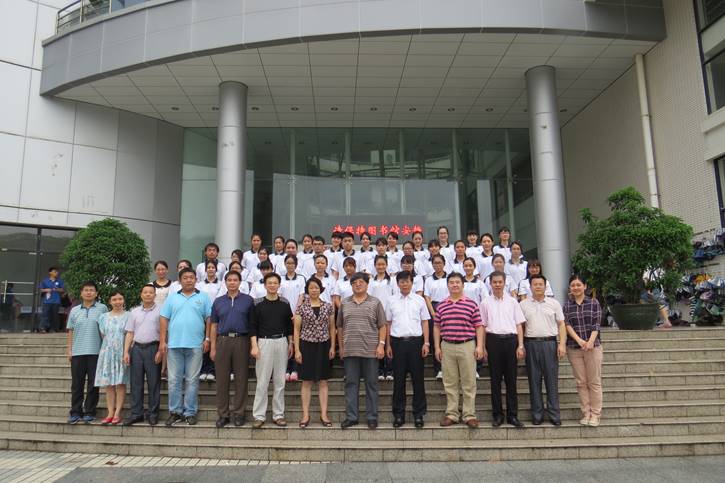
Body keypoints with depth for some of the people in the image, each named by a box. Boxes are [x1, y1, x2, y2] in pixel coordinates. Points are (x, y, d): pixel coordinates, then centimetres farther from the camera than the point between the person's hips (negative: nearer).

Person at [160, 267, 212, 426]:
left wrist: (207, 338, -4)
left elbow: (209, 319, 3)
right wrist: (162, 341, -1)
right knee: (174, 379, 5)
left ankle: (190, 412, 12)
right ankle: (175, 411, 16)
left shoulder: (203, 297, 6)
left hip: (195, 345, -1)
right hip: (174, 344, 1)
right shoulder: (172, 297, 10)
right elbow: (164, 319, 6)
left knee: (192, 380, 4)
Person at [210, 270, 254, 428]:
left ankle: (238, 413, 13)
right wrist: (212, 347, 3)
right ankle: (223, 414, 14)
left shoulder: (248, 300, 4)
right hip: (223, 341, 2)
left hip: (241, 341, -2)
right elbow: (214, 326, 10)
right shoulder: (218, 302, 11)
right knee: (222, 380, 5)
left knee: (241, 379, 2)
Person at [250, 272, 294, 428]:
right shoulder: (258, 304, 1)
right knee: (262, 382, -1)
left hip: (282, 342, 2)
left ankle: (278, 415, 15)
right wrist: (254, 345, -8)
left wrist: (291, 344, 7)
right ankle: (259, 416, 7)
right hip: (264, 342, -2)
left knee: (280, 381, 6)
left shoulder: (285, 304, 7)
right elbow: (253, 326, 0)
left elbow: (289, 325, 12)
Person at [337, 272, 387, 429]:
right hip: (350, 350, 2)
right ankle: (351, 417, 15)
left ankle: (372, 417, 15)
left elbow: (382, 326, 3)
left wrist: (381, 344, -7)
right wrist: (341, 347, 9)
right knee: (351, 384, 6)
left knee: (371, 384, 5)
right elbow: (340, 327, 13)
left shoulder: (375, 303, 4)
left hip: (370, 350, -2)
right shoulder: (344, 303, 10)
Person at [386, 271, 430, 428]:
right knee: (398, 380, 5)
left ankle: (419, 414, 13)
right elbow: (388, 323, 9)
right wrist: (388, 345, 5)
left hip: (415, 341, 0)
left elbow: (425, 322, 6)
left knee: (418, 379, 3)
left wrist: (426, 343, -2)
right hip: (397, 342, 1)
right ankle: (398, 414, 14)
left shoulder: (419, 300, 6)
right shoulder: (392, 301, 7)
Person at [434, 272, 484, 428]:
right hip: (447, 347, 2)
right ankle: (451, 414, 17)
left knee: (469, 383, 2)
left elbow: (478, 326, 0)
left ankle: (469, 415, 12)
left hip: (467, 346, -2)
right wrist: (437, 347, 5)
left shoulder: (471, 304, 1)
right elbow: (437, 327, 11)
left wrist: (479, 346, -7)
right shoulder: (441, 306, 8)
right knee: (450, 383, 8)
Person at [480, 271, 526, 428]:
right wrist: (483, 347, 2)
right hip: (493, 340, 0)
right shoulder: (485, 303, 8)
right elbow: (483, 326, 7)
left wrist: (520, 345, 0)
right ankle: (498, 415, 13)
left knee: (511, 379, 3)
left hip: (510, 340, 0)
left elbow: (519, 325, 8)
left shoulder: (512, 302, 10)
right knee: (495, 379, 5)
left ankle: (512, 415, 11)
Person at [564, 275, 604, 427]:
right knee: (581, 382, 6)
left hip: (593, 346, -2)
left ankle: (595, 414, 10)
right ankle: (586, 413, 14)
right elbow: (567, 325, -3)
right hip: (574, 348, 2)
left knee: (594, 382, 2)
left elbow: (596, 325, -5)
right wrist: (579, 340, -17)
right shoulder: (567, 305, 6)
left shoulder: (594, 303, 3)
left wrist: (590, 342, -18)